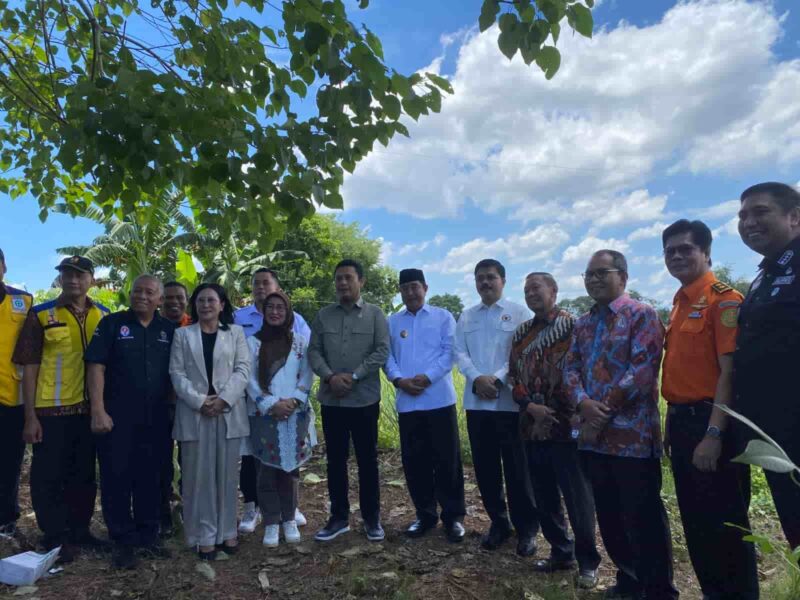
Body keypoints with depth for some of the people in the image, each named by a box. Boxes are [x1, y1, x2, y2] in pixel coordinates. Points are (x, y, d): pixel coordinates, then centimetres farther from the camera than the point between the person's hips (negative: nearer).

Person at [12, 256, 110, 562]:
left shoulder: (103, 316, 4)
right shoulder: (41, 315, -4)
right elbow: (29, 367, -4)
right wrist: (30, 416, -8)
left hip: (89, 409, 3)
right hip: (51, 410, -3)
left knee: (84, 475, 14)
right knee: (48, 477, 7)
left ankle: (80, 531, 30)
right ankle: (55, 537, 23)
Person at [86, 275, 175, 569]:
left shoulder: (168, 330, 7)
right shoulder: (112, 323, -1)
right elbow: (96, 367, -6)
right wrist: (98, 411, -13)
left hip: (155, 419, 3)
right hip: (116, 418, -2)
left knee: (150, 478, 12)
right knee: (116, 478, 6)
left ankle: (148, 535, 26)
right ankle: (123, 541, 20)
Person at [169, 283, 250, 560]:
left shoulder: (236, 332, 9)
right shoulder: (182, 334, 10)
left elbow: (243, 369, 0)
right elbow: (176, 373, 1)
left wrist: (223, 399, -13)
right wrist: (200, 401, -13)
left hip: (229, 412, 0)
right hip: (194, 413, 0)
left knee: (226, 474, 6)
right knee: (199, 476, 3)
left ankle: (227, 532, 16)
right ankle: (204, 535, 12)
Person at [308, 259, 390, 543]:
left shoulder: (375, 314, 1)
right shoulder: (323, 315, 8)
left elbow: (382, 351, -6)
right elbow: (313, 351, 4)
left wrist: (353, 376, -14)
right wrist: (330, 376, -13)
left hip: (365, 399, -2)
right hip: (331, 400, 3)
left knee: (367, 460, 7)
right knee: (335, 460, 11)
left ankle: (372, 518, 21)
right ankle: (339, 517, 25)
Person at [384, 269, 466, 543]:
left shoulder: (443, 317, 5)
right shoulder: (392, 322, 12)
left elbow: (450, 352, -5)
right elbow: (387, 356, 6)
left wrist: (427, 377, -16)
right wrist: (399, 380, -12)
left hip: (439, 399, -3)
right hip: (407, 402, 3)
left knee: (447, 459, 2)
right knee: (414, 460, 9)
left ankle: (453, 516, 16)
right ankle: (425, 514, 24)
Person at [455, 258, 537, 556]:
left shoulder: (519, 313, 2)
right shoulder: (466, 317, 13)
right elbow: (460, 353, 6)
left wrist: (497, 379, -16)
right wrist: (477, 378, -11)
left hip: (510, 401, -4)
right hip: (476, 401, 4)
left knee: (517, 467, 3)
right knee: (484, 466, 10)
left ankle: (526, 528, 19)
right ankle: (498, 522, 27)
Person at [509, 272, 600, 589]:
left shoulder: (572, 326, -4)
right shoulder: (521, 333, 12)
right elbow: (513, 376, 10)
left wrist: (575, 413, -14)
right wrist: (530, 406, -6)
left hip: (566, 425, -5)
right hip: (533, 427, 6)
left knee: (578, 498, 4)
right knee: (544, 497, 15)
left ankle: (588, 562, 21)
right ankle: (561, 552, 33)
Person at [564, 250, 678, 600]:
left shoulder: (642, 315, -6)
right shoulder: (583, 323, 14)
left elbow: (642, 370, -16)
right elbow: (571, 369, 9)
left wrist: (605, 410, -15)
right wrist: (584, 404, -11)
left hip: (633, 435, -7)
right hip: (593, 436, 7)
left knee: (643, 517, 3)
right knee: (609, 515, 17)